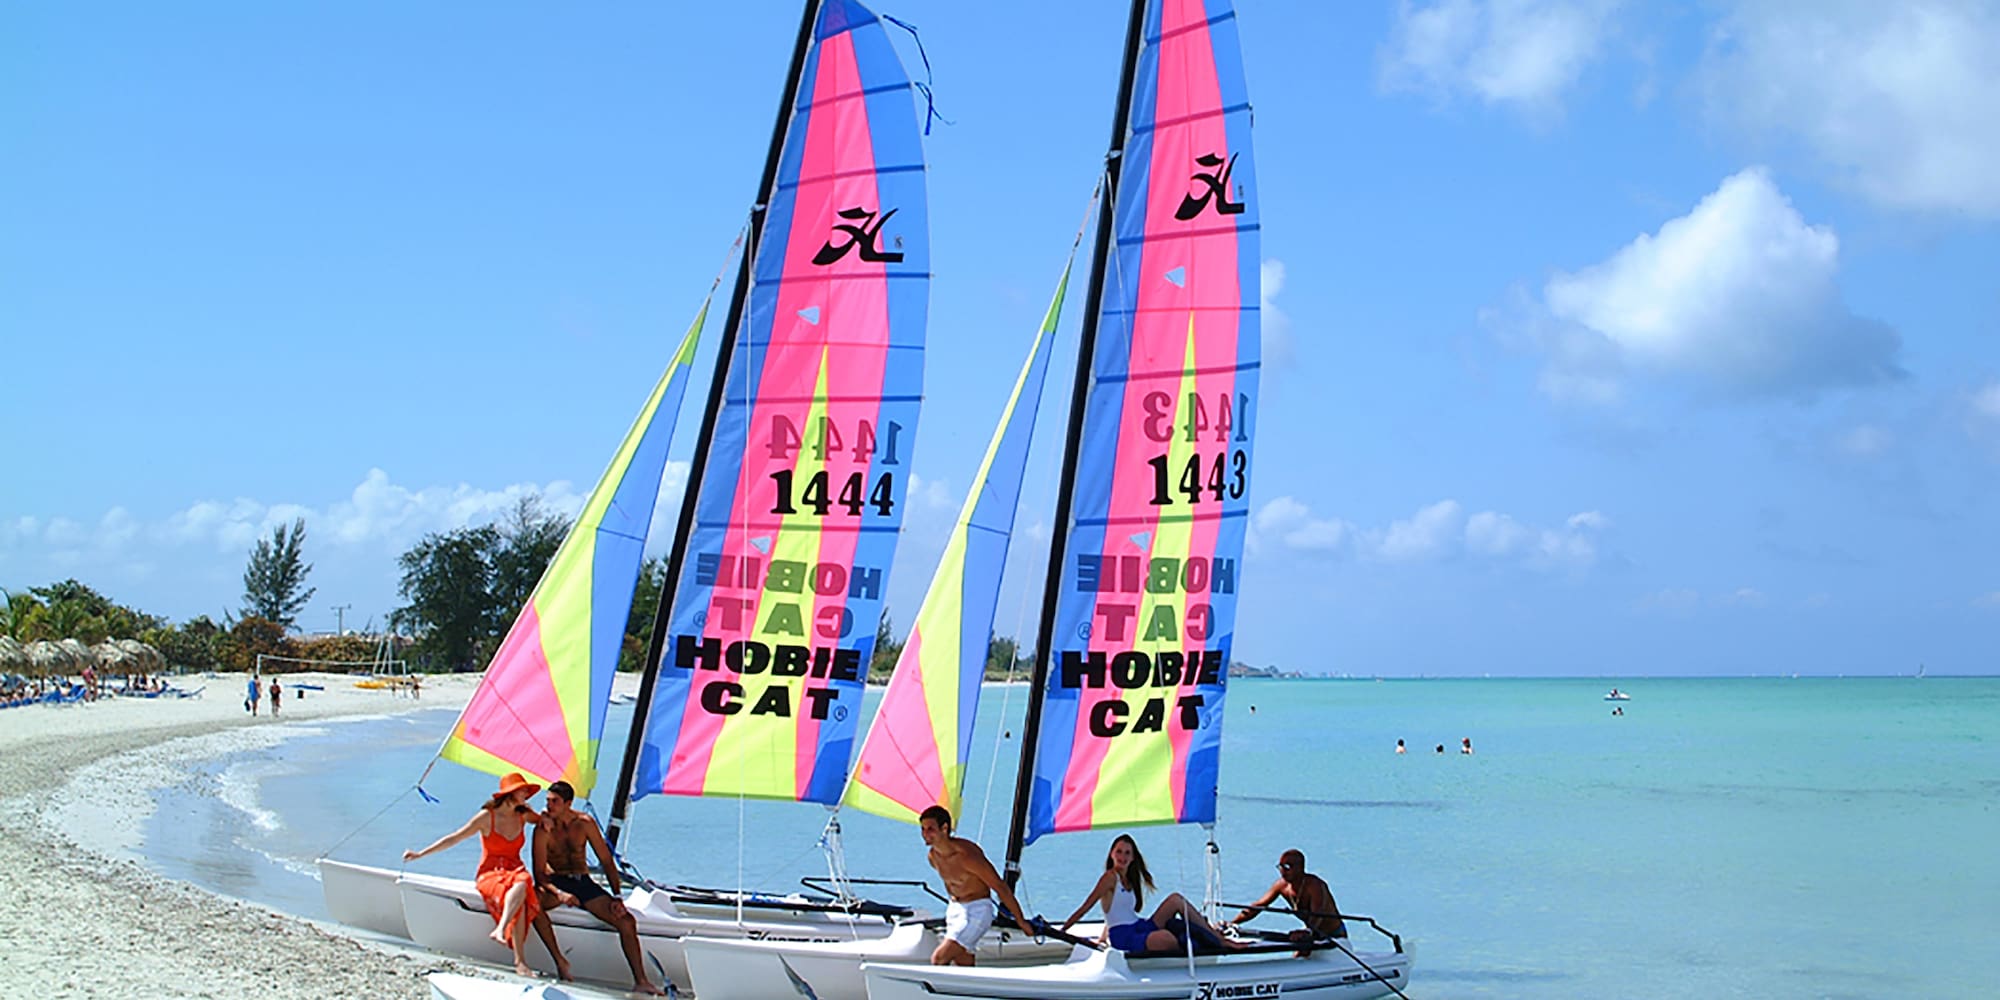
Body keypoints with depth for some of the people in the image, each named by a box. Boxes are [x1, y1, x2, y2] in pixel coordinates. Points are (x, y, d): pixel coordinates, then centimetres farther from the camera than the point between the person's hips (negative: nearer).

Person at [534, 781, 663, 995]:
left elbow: (606, 861, 4)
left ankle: (640, 981, -12)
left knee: (627, 921, -16)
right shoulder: (543, 829, -8)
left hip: (583, 882, 2)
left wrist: (617, 897, -5)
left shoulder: (584, 823, -2)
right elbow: (539, 873, -11)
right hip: (556, 882, -2)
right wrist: (559, 893, -30)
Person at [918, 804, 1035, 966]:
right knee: (962, 963, 7)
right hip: (955, 908, 8)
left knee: (938, 959, -18)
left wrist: (1021, 921, -13)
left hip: (977, 910, -8)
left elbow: (1000, 886, -19)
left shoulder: (966, 855, -26)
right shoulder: (933, 856, -2)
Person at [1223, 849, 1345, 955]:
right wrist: (1232, 923, -20)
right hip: (1315, 934, 6)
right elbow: (1257, 906, -6)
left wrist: (1308, 933, -65)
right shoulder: (1282, 885, -8)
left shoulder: (1314, 885, -28)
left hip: (1335, 935, -6)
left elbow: (1317, 915, -44)